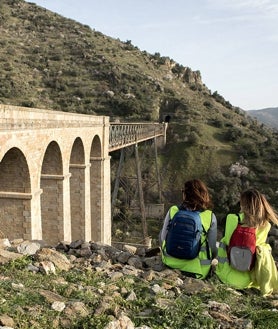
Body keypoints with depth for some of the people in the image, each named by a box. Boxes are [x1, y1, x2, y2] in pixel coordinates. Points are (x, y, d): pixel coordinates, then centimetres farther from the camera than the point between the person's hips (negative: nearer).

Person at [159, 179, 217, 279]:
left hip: (171, 263, 1)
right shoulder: (210, 217, -11)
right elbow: (212, 248, -5)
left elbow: (163, 238, -1)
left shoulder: (172, 211, -9)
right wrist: (209, 259, 17)